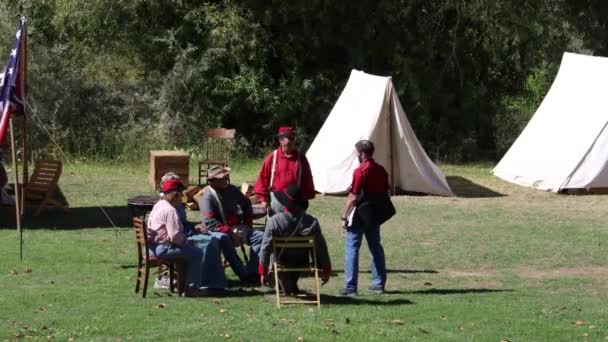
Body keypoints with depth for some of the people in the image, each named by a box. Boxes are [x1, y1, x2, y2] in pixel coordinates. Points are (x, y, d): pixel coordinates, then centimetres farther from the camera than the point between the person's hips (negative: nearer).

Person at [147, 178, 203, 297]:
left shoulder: (158, 205, 14)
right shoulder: (170, 210, -19)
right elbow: (175, 236, -25)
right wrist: (185, 241, -5)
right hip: (163, 249, -11)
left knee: (190, 249, 25)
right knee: (197, 254, -8)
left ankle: (183, 282, 28)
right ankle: (191, 288, -4)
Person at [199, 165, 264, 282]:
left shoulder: (232, 190, 10)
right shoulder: (208, 197, -10)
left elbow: (247, 205, 24)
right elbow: (209, 223, -19)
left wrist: (247, 225, 13)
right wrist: (229, 231, -23)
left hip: (238, 230, 6)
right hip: (219, 231, -6)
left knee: (260, 236, -14)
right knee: (223, 239, -40)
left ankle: (251, 271, -25)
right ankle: (243, 273, -38)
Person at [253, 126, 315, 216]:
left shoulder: (301, 158, 3)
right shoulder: (272, 157, -3)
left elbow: (307, 180, 7)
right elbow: (263, 178, -1)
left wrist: (306, 197, 3)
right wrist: (263, 199, -5)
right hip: (275, 200, -2)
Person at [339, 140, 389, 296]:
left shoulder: (360, 171, -16)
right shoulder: (381, 171, 6)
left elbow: (353, 197, -18)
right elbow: (385, 194, 12)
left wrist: (344, 216, -11)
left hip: (359, 215, -7)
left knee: (352, 248, -2)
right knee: (376, 247, 15)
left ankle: (350, 287, -5)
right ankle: (379, 283, 18)